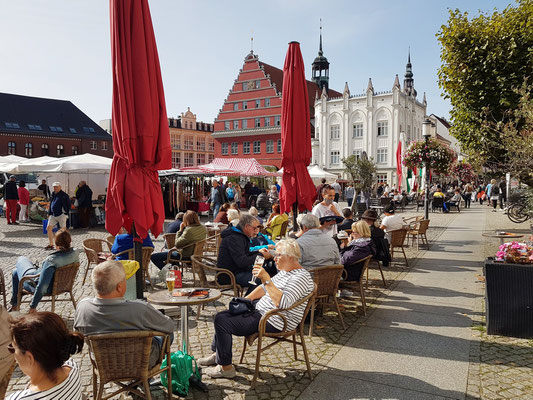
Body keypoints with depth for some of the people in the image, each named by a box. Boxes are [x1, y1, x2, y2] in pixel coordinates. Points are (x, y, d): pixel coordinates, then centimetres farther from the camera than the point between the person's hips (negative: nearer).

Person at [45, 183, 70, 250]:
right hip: (53, 215, 7)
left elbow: (69, 204, -5)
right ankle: (51, 245, 14)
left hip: (61, 214, -7)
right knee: (49, 228, 3)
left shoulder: (64, 195, -7)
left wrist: (66, 212, -10)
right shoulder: (53, 194, 14)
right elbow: (50, 204, 22)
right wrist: (49, 213, 16)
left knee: (63, 229, -5)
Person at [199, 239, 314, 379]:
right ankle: (217, 354, 31)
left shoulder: (301, 277, -21)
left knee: (222, 320, -14)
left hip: (273, 322, -11)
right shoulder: (284, 271, 10)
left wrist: (266, 279, -34)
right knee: (222, 315, 15)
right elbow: (264, 288, 20)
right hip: (260, 310, 11)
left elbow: (282, 303, -34)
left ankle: (225, 367, 0)